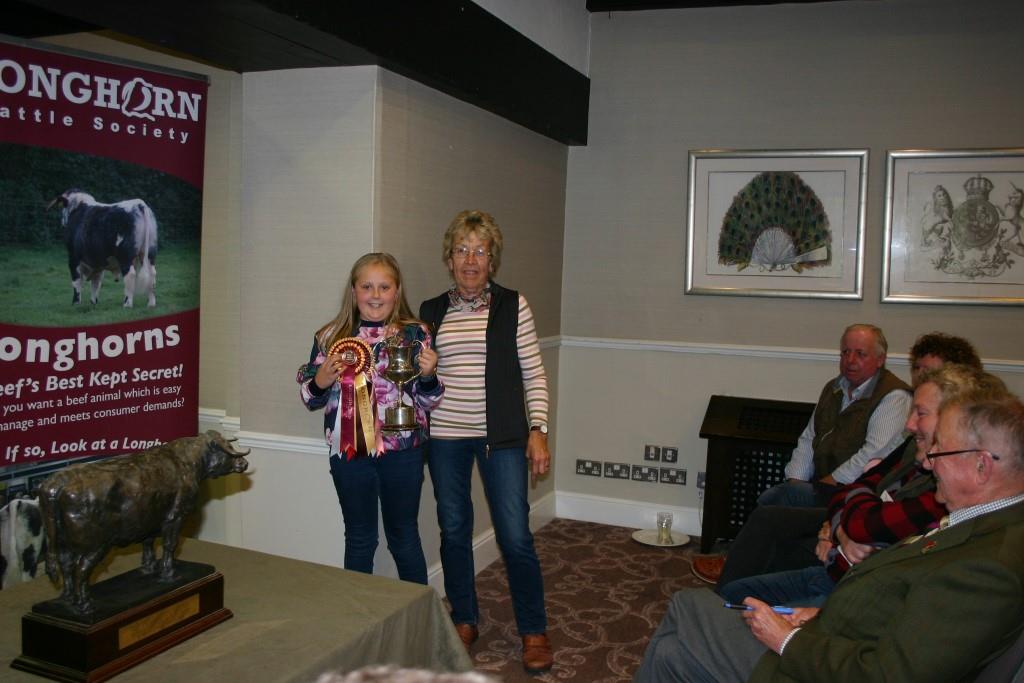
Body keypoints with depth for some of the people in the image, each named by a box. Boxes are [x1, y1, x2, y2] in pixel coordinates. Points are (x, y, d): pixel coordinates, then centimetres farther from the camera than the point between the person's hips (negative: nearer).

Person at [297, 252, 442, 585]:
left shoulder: (414, 334, -3)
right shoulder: (331, 337, 2)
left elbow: (427, 401, 1)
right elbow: (311, 398, 9)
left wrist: (428, 375, -19)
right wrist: (320, 381, -11)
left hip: (401, 450, -1)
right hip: (349, 453, 2)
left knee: (404, 538, 13)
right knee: (359, 540, 16)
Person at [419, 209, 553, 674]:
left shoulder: (513, 305, -1)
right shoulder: (431, 311, 7)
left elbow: (533, 374, 0)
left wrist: (537, 431, -6)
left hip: (501, 435, -3)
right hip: (444, 435, 3)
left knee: (515, 536, -3)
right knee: (453, 531, 12)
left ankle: (533, 630, 15)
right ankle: (464, 621, 30)